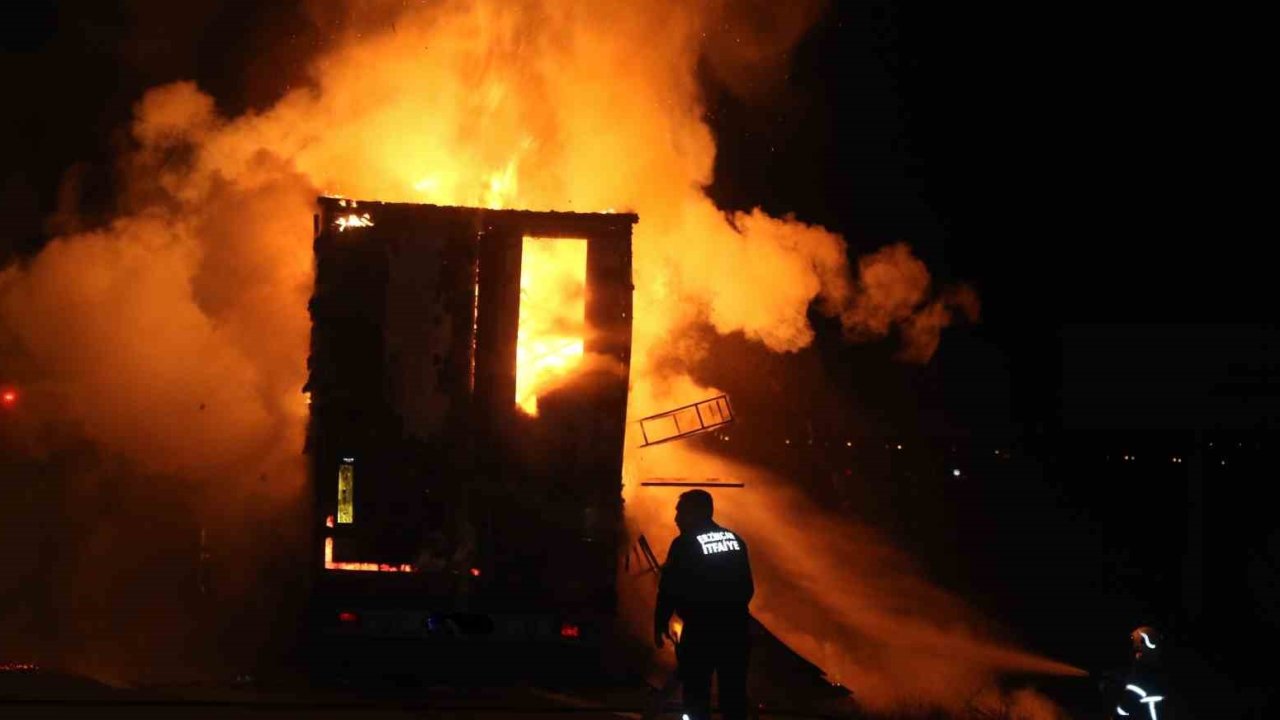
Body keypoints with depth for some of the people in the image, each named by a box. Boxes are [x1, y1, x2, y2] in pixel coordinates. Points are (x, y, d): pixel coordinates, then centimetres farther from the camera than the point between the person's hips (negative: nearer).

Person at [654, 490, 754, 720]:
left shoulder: (685, 544, -9)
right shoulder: (736, 540, 10)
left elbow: (670, 589, -10)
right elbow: (748, 587, 15)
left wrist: (661, 623, 0)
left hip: (701, 629, -6)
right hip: (735, 627, 6)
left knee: (696, 692, 0)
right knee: (734, 691, 9)